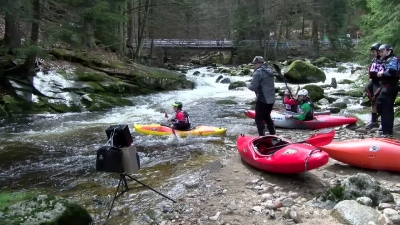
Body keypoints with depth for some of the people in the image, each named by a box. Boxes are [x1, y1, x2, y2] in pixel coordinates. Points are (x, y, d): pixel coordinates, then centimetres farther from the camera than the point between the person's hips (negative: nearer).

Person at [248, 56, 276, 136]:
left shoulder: (258, 72, -14)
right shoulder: (270, 71, 13)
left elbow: (253, 87, -18)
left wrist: (249, 85, 3)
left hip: (263, 99, -9)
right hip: (271, 99, 9)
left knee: (259, 119, 1)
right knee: (267, 117, 23)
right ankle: (273, 135, 29)